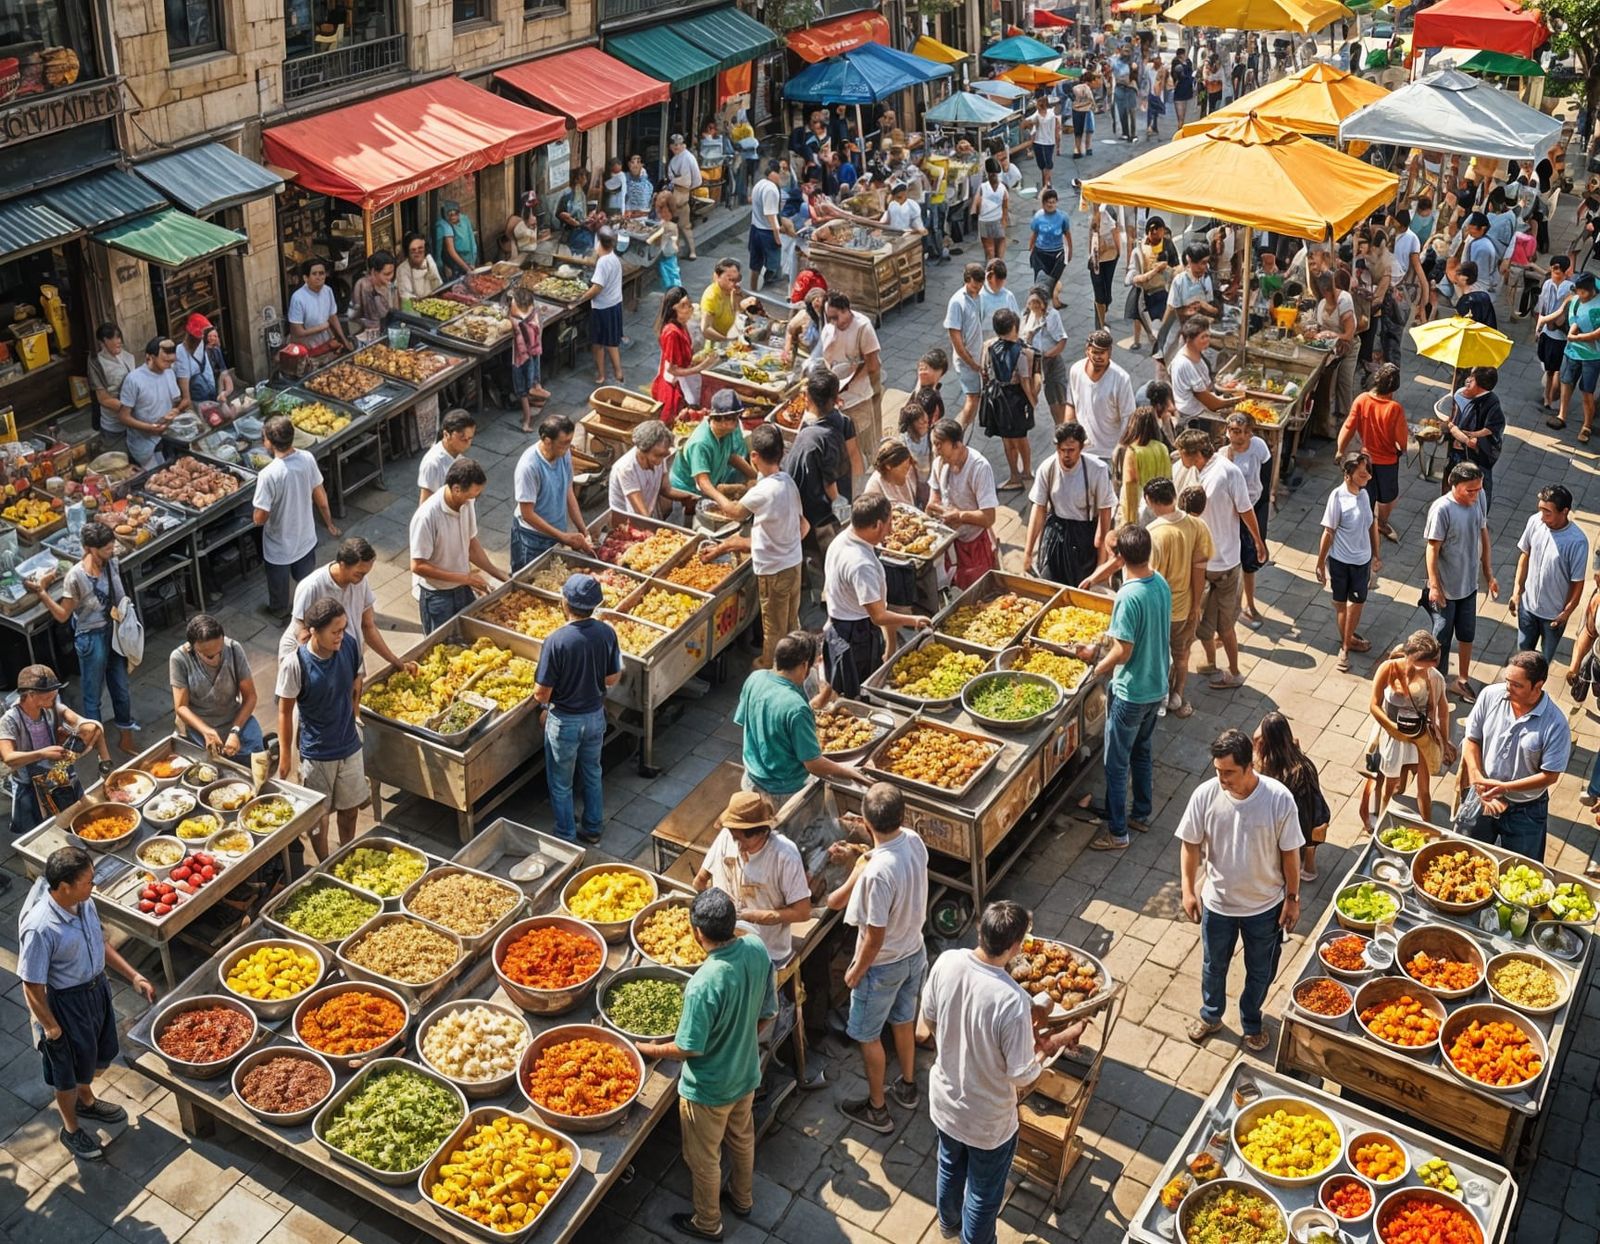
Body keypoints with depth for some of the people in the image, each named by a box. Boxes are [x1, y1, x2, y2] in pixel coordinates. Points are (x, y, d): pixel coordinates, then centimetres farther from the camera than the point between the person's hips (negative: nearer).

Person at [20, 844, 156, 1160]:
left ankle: (86, 1101, 59)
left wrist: (133, 975, 4)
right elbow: (32, 986, -24)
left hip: (97, 988, 7)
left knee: (101, 1054, 29)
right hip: (65, 1004, -7)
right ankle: (71, 1129, 45)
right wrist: (50, 1027, -14)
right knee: (68, 1071, 18)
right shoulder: (40, 928, -35)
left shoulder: (85, 902, -13)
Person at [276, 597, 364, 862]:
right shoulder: (294, 664, -26)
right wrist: (285, 753, -6)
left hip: (349, 745, 4)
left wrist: (352, 713, 9)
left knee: (350, 810, 21)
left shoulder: (350, 646, -14)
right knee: (319, 816, 15)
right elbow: (285, 711, -13)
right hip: (316, 752, -4)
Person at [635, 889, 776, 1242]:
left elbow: (689, 1048, -25)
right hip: (746, 1073, 6)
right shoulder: (757, 948, -19)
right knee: (742, 1140, 32)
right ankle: (742, 1199, 56)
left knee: (703, 1159, 21)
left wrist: (650, 1049, -6)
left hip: (708, 1088, -6)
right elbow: (767, 1011, -3)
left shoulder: (703, 985, -38)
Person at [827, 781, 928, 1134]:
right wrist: (860, 855, 0)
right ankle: (908, 1087, 51)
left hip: (882, 966, -7)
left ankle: (877, 1110, 35)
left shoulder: (877, 873, -38)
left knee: (868, 1037, 18)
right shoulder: (914, 841, -15)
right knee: (904, 1022, 30)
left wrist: (857, 971, -12)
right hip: (914, 953, 7)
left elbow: (875, 936, -28)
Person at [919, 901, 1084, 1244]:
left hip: (944, 1101, 6)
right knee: (984, 1194, 24)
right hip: (987, 1120, -6)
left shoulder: (946, 962, -21)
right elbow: (1022, 1076, -24)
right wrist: (1050, 1044, -8)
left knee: (950, 1167, 35)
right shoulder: (1012, 1000, -38)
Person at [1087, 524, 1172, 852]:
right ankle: (1142, 814, 40)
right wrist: (1115, 635, 16)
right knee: (1143, 751, 25)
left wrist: (1098, 669, -7)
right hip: (1157, 687, 8)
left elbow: (1123, 651, -25)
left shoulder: (1129, 597, -29)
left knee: (1116, 763, 7)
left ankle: (1117, 832, 17)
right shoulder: (1161, 583, -3)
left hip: (1130, 693, -8)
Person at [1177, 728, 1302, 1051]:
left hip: (1265, 905, -1)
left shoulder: (1279, 798, -25)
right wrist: (1189, 890, -3)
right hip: (1217, 903, 1)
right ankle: (1211, 1015, 52)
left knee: (1260, 970, 22)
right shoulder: (1205, 795, -21)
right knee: (1214, 966, 24)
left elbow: (1289, 852, -11)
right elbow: (1192, 844, -6)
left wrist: (1292, 898, -4)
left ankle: (1251, 1022, 50)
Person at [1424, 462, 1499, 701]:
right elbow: (1432, 549, -20)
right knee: (1441, 637, 10)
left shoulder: (1479, 498, -9)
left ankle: (1462, 680, 38)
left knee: (1467, 634, 20)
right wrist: (1434, 586, -17)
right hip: (1446, 587, -6)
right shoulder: (1442, 509, -27)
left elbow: (1483, 534, 4)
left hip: (1469, 583, 6)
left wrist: (1489, 574, 9)